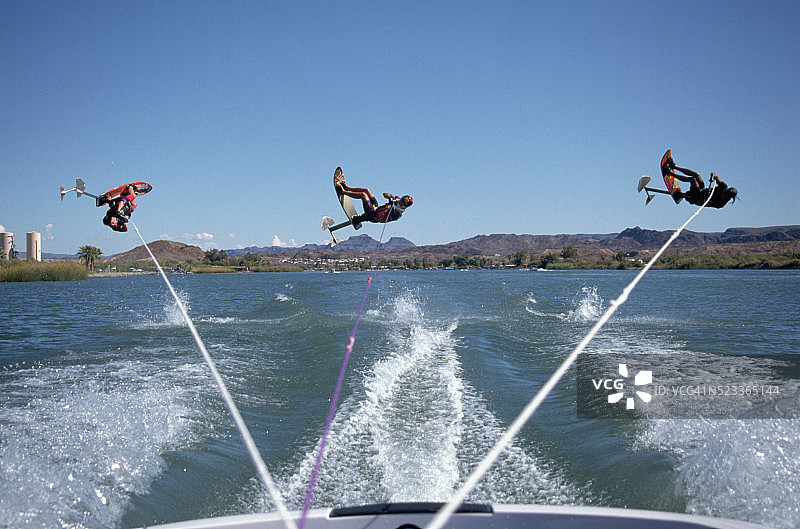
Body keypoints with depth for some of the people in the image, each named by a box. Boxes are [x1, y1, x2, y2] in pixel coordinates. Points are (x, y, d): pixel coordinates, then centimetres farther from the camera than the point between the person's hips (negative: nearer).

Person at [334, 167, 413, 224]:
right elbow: (385, 194, 0)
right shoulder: (398, 199, -5)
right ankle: (346, 187, 22)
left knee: (363, 194, -14)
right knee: (366, 190, 6)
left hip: (373, 215, -8)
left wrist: (389, 209, -42)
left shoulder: (397, 214, -28)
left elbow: (382, 220, -32)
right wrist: (389, 196, -23)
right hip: (376, 207, 8)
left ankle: (343, 191, 3)